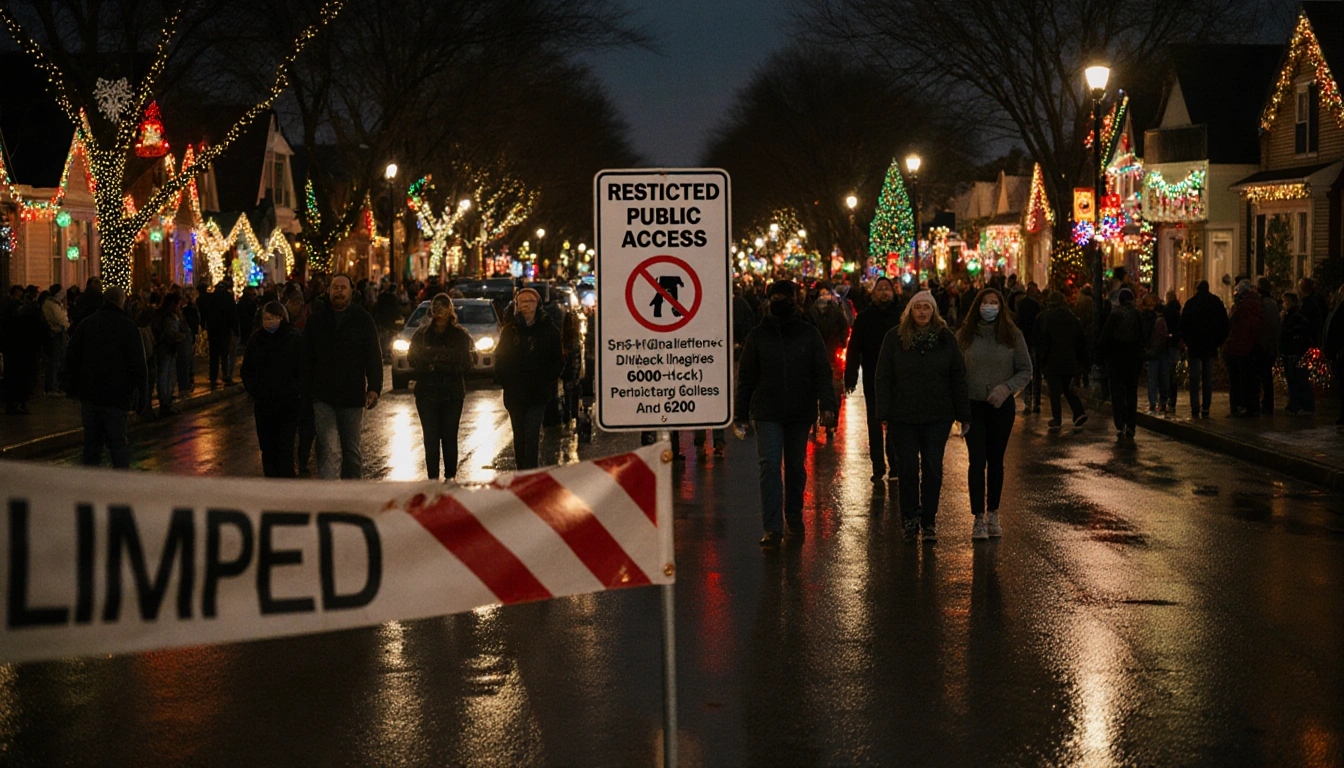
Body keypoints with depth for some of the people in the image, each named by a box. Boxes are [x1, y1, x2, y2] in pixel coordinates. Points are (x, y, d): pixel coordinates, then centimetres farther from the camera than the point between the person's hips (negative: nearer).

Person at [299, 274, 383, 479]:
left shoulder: (363, 320, 3)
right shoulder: (316, 320, 7)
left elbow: (374, 357, 2)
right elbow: (306, 360, 10)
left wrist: (374, 388, -9)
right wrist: (305, 391, 2)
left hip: (353, 396, 0)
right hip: (323, 397, 0)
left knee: (352, 449, 11)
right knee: (329, 449, -12)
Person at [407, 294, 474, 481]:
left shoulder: (460, 335, 2)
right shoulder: (422, 333, 9)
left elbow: (465, 365, -6)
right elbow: (412, 358, 6)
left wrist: (438, 366, -16)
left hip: (452, 393, -1)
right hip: (427, 393, 1)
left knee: (449, 437, 0)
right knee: (430, 438, -1)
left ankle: (450, 477, 9)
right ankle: (433, 478, 4)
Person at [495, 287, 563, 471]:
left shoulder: (548, 330, 3)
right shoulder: (509, 330, 10)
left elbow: (558, 361, 5)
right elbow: (500, 359, 13)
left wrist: (547, 379, -6)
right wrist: (504, 380, 0)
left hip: (537, 393, -3)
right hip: (514, 393, 3)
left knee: (531, 435, -11)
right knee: (519, 436, 10)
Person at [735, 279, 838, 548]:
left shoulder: (810, 334, 3)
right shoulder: (758, 336, 2)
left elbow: (822, 372, 1)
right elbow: (746, 377, 6)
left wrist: (827, 403, -14)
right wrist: (740, 414, 4)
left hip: (800, 413, 1)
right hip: (767, 413, -1)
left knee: (796, 466, 13)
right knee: (770, 466, -11)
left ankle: (794, 518, 29)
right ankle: (773, 528, -12)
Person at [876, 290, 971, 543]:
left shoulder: (946, 339, 3)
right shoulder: (895, 338, 0)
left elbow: (958, 378, 4)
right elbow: (883, 377, 0)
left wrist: (964, 415, 1)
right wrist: (884, 414, -7)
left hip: (938, 417, 1)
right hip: (903, 416, -1)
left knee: (933, 469, 2)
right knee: (908, 468, 4)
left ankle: (929, 522, 12)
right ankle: (910, 518, 19)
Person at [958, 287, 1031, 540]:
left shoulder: (1013, 335, 0)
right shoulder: (964, 336, 0)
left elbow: (1026, 371, 2)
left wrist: (1007, 388, -14)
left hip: (1002, 406, 1)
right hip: (973, 405, -1)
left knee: (996, 461, 10)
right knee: (977, 461, -6)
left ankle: (993, 514, 21)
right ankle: (978, 518, -4)